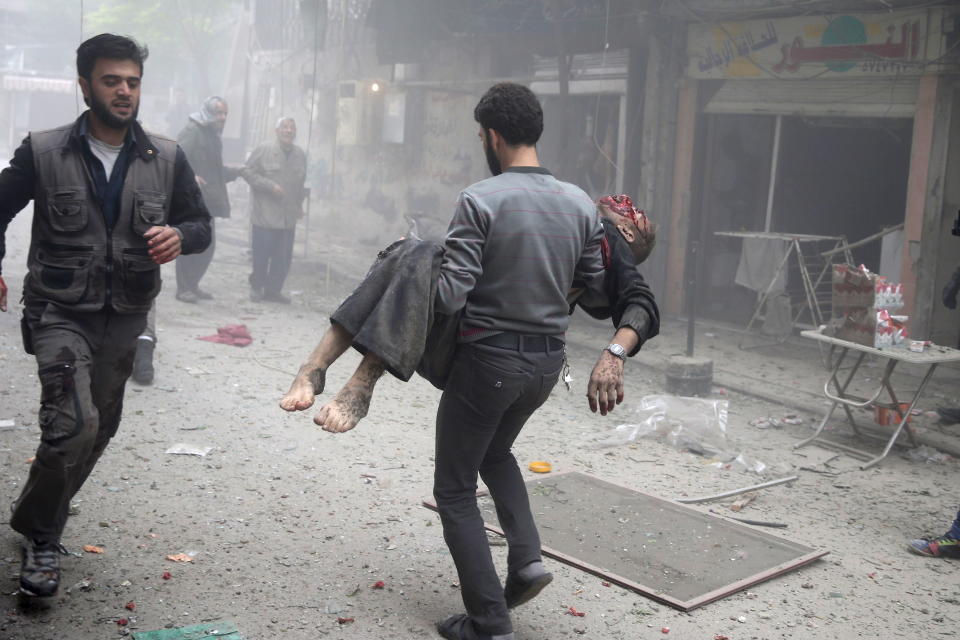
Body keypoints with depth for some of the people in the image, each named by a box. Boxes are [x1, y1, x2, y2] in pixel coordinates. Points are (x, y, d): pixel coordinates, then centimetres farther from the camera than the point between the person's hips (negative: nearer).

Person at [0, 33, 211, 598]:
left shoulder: (167, 159, 0)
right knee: (75, 423, -20)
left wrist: (179, 237, -15)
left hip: (125, 317, 4)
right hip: (60, 311, -3)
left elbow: (202, 223, 8)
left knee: (100, 429, 13)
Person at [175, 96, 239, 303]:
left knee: (208, 245, 10)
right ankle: (183, 288, 0)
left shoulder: (214, 136, 20)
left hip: (207, 201, 9)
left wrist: (237, 171, 18)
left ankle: (192, 285, 21)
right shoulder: (192, 131, -7)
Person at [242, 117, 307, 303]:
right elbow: (247, 172, -5)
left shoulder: (300, 155, 12)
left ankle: (273, 289, 15)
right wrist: (270, 185, -13)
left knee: (283, 256, 3)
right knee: (262, 253, -1)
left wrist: (299, 204, 16)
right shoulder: (263, 151, -2)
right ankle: (256, 287, 16)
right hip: (265, 215, -4)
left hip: (289, 216, 4)